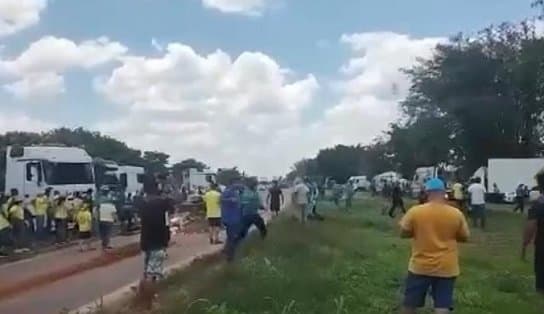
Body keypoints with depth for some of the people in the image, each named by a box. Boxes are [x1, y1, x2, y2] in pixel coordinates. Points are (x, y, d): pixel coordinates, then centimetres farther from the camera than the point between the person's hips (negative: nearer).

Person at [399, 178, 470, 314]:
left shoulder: (415, 211, -10)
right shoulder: (456, 214, -6)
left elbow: (403, 233, 0)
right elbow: (464, 237, 5)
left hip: (420, 266, 0)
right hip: (446, 268, 1)